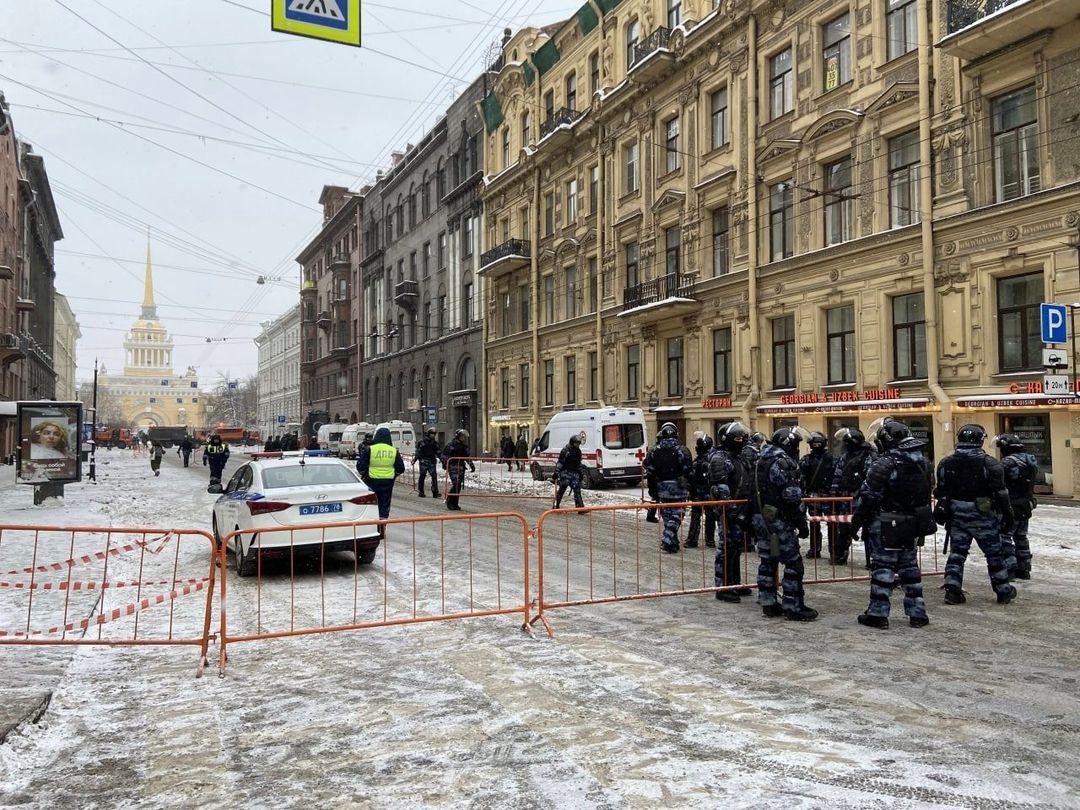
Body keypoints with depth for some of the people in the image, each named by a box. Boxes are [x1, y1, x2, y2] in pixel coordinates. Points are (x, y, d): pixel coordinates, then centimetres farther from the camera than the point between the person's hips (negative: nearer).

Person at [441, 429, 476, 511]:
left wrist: (471, 465, 19)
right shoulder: (450, 444, -4)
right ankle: (449, 501, -3)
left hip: (461, 467, 7)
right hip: (453, 467, -6)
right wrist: (445, 464, -19)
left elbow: (467, 457, 26)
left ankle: (455, 504, 11)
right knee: (456, 483, -17)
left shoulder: (464, 446, 16)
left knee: (459, 485, 4)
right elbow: (444, 455, -7)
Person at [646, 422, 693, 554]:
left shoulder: (655, 451, 2)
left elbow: (650, 473, 5)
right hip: (678, 489, -4)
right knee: (676, 516, 1)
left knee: (667, 515, 15)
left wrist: (652, 489, 13)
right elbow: (689, 472, -9)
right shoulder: (682, 451, -8)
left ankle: (673, 543, 21)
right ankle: (668, 540, -12)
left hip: (662, 489, 4)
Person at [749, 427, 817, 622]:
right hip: (779, 520, -9)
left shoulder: (760, 460, 13)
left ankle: (768, 604, 19)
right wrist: (802, 523, -13)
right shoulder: (784, 462, -16)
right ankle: (793, 607, 2)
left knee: (767, 561, 14)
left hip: (760, 518, 9)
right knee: (793, 563, -1)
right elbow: (792, 497, -19)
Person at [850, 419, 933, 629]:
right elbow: (925, 495, 14)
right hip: (913, 525, 7)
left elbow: (868, 496, -17)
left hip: (886, 526, -7)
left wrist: (857, 519, -7)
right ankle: (917, 613, 19)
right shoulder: (923, 462, 5)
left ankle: (878, 614, 5)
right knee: (910, 567, 16)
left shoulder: (884, 464, -19)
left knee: (883, 567, 0)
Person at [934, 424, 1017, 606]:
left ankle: (952, 589, 1)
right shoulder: (989, 463, -11)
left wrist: (943, 513, 16)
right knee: (993, 553, 10)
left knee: (957, 552, 8)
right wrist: (1008, 516, -1)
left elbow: (941, 492, 6)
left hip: (956, 516, 3)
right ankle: (1004, 591, 20)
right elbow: (1000, 493, -10)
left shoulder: (946, 463, 1)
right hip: (983, 516, -3)